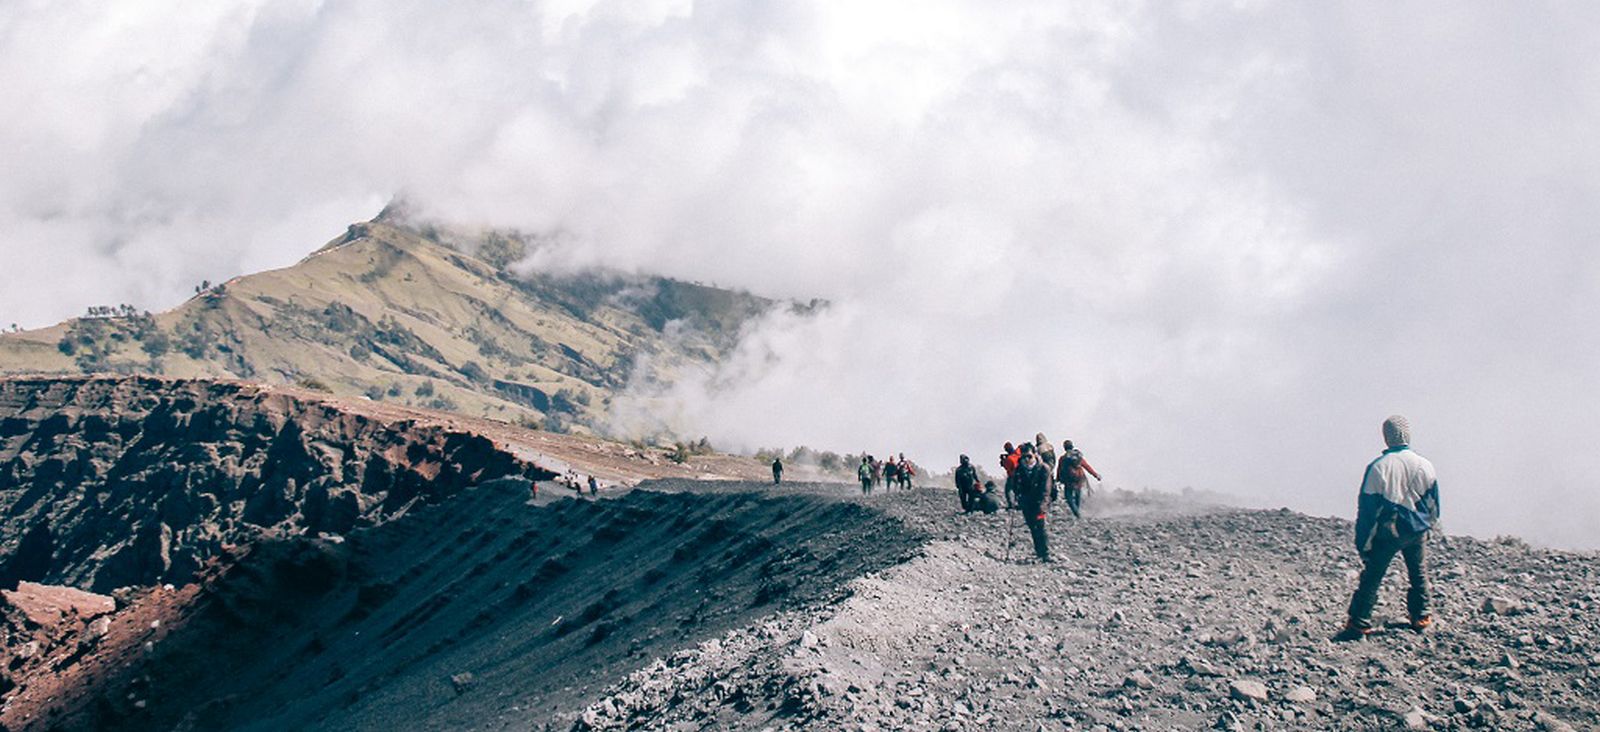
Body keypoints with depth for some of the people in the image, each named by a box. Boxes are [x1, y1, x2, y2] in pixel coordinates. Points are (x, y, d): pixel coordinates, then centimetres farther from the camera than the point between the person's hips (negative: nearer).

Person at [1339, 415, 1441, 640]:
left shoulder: (1378, 467, -14)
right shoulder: (1424, 465, -3)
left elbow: (1367, 507, -10)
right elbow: (1434, 503, 9)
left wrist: (1362, 542, -3)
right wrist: (1427, 525, 25)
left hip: (1387, 533, -3)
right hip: (1417, 531, 3)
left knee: (1371, 577, 0)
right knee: (1418, 574, 23)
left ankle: (1359, 624, -5)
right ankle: (1421, 617, 31)